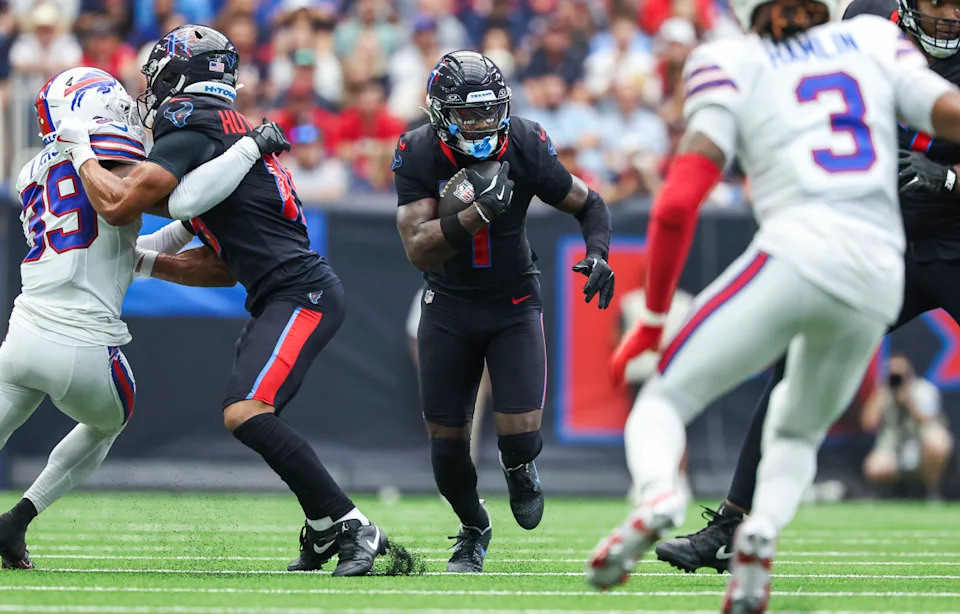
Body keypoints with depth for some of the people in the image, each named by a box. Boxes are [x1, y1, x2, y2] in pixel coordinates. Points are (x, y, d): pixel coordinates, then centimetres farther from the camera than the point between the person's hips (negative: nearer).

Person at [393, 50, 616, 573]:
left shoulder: (525, 148, -17)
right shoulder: (418, 155, -19)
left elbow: (589, 204, -1)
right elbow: (419, 250, -27)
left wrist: (598, 253, -20)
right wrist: (477, 213, -40)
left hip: (514, 304, -1)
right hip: (448, 308, 1)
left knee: (519, 433, -14)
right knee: (446, 439, 2)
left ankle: (520, 470, 25)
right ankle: (472, 527, 33)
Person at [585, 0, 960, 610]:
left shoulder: (731, 65, 12)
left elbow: (678, 204, 3)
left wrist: (653, 318, 10)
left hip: (795, 255, -3)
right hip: (880, 279, 3)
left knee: (665, 398, 11)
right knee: (796, 433, 25)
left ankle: (658, 492, -24)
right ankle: (763, 531, -7)